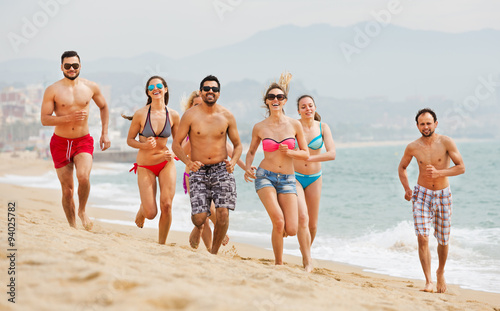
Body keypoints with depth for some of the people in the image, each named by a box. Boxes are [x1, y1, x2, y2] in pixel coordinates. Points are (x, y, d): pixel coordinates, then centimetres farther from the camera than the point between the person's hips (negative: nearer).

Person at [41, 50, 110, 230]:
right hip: (60, 142, 0)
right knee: (67, 189, 3)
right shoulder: (53, 90, -5)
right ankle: (72, 226, 19)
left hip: (83, 141, 0)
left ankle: (82, 211, 1)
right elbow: (44, 119, -8)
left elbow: (104, 107, 19)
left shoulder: (91, 87, 2)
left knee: (83, 177, -25)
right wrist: (68, 117, -22)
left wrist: (104, 133, 12)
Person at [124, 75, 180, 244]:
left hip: (166, 163, 2)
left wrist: (172, 153, -11)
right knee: (151, 213, -6)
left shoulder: (173, 115, -3)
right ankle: (142, 208, 33)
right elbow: (129, 140, -1)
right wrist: (144, 145, -20)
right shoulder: (140, 114, -10)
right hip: (145, 166, -1)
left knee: (166, 206, -10)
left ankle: (162, 244, 9)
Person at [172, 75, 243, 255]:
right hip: (198, 171, -1)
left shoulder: (227, 116, 3)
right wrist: (188, 162, -16)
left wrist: (233, 161, -9)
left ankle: (214, 253, 6)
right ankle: (200, 227, 30)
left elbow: (237, 144, 12)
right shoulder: (190, 115, -2)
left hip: (221, 170, 1)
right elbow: (176, 143, 2)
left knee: (223, 214, -15)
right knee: (199, 217, -10)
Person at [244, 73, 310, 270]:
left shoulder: (294, 125, 1)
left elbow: (306, 154, 7)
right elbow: (251, 152, 17)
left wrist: (289, 152, -12)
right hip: (265, 177, -1)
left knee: (291, 230, -10)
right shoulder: (259, 128, 1)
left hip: (287, 180, 1)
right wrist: (248, 168, -3)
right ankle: (279, 264, -3)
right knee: (278, 220, -22)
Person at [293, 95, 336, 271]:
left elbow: (332, 154, -12)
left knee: (313, 224, 9)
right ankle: (307, 261, -15)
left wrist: (309, 158, -22)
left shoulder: (323, 128, -2)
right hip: (294, 177, -3)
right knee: (302, 218, -19)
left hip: (314, 178, 3)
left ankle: (306, 252, 35)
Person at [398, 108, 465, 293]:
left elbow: (461, 167, -12)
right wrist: (406, 189, -1)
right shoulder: (413, 147, -4)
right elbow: (402, 167, 13)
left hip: (443, 195, 0)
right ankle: (428, 281, -11)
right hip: (422, 194, 0)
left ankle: (440, 273, 36)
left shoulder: (446, 143, -10)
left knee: (443, 241, 10)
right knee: (422, 238, -15)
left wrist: (439, 173, -26)